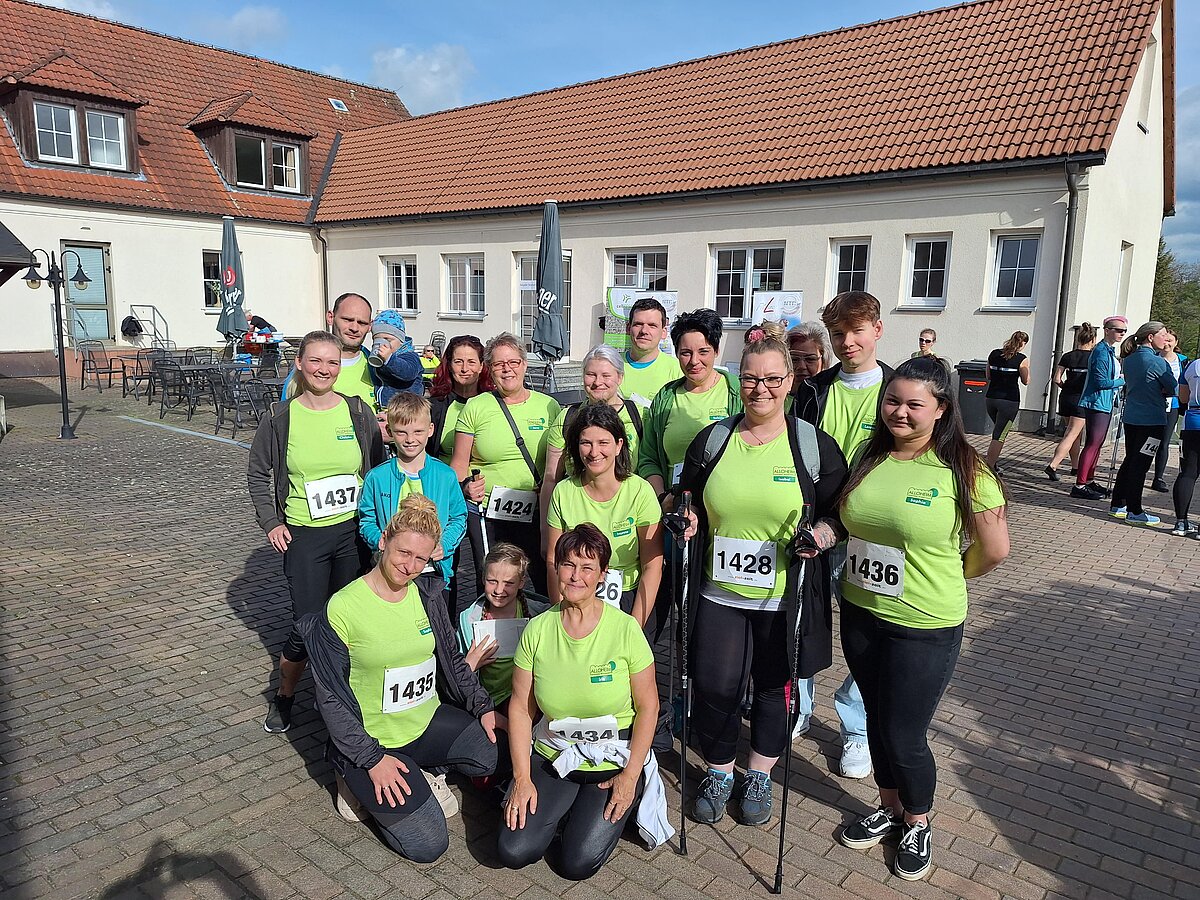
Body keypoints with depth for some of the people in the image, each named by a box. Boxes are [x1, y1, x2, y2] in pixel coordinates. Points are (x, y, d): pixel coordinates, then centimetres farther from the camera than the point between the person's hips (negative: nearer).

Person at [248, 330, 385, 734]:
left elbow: (379, 469, 9)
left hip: (354, 533, 2)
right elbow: (258, 474, 8)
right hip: (304, 536, -1)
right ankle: (284, 696, 25)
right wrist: (271, 522, 0)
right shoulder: (280, 418, -3)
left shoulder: (359, 412, 0)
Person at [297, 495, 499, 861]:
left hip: (428, 721, 5)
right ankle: (359, 780, 12)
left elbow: (453, 662, 10)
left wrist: (483, 707, -3)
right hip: (372, 739, -5)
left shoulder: (427, 599, -1)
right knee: (427, 845, -11)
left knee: (495, 752, -18)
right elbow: (331, 697, -14)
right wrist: (372, 759, -17)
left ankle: (422, 772, 9)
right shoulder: (341, 609, -18)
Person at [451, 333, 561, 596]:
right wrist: (465, 486, -13)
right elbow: (459, 463, 5)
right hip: (484, 512, 0)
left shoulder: (548, 406, 6)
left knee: (548, 581, 2)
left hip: (535, 513, 1)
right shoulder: (475, 407, 3)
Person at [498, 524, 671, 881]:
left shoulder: (625, 629, -14)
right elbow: (520, 707, -2)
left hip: (614, 761, -2)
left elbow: (648, 706, -7)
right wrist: (522, 778, -6)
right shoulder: (537, 629, -8)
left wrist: (631, 775, -11)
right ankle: (566, 808, 19)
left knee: (578, 863, -12)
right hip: (553, 757, 3)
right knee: (514, 852, -9)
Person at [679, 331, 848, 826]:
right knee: (714, 688, 4)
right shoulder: (711, 440, 3)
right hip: (718, 594, 1)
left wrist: (820, 535, -19)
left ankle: (759, 775, 38)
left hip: (784, 598, -1)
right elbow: (689, 501, 14)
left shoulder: (815, 446, -4)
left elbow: (840, 515, 1)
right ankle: (718, 772, 31)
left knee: (775, 687, 14)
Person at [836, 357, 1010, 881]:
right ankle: (888, 807, 44)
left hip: (925, 627, -5)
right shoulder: (870, 456, 1)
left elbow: (995, 550, -7)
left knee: (905, 736, 6)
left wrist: (946, 576, 5)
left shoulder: (964, 471, -15)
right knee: (877, 718, 20)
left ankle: (917, 823, 36)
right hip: (859, 613, 5)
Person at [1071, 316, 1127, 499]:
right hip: (1097, 404, -10)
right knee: (1092, 443, -10)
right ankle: (1079, 486, -9)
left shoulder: (1109, 351, 16)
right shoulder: (1101, 351, -14)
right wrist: (1123, 381, -10)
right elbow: (1101, 381, -19)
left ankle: (1089, 481, 19)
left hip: (1105, 404, 10)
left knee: (1097, 443, 12)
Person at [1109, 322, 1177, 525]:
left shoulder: (1128, 359, 8)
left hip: (1130, 417, 7)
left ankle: (1117, 504, 20)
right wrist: (1163, 391, 11)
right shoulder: (1157, 361, -14)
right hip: (1151, 420, -7)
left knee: (1130, 461, 15)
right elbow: (1174, 389, -8)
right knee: (1140, 464, -3)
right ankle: (1134, 512, 2)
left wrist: (1157, 391, 6)